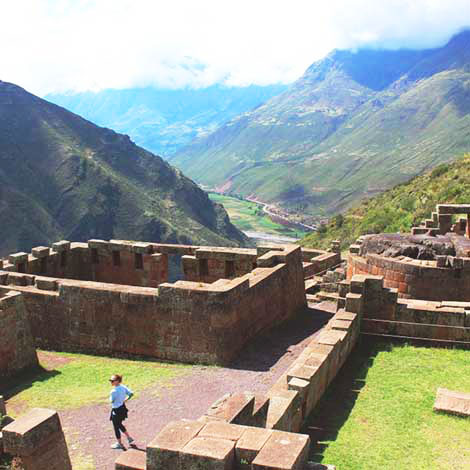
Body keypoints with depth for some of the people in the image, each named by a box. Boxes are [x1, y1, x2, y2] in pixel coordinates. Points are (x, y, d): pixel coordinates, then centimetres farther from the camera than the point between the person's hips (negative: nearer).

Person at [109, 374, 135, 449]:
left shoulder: (114, 391, -26)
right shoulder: (123, 387, -4)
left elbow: (111, 401, -14)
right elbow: (131, 393, 0)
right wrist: (125, 400, 9)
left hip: (116, 410, -8)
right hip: (123, 408, 8)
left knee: (116, 427, 12)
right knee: (119, 425, 28)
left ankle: (119, 444, 26)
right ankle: (129, 438, 33)